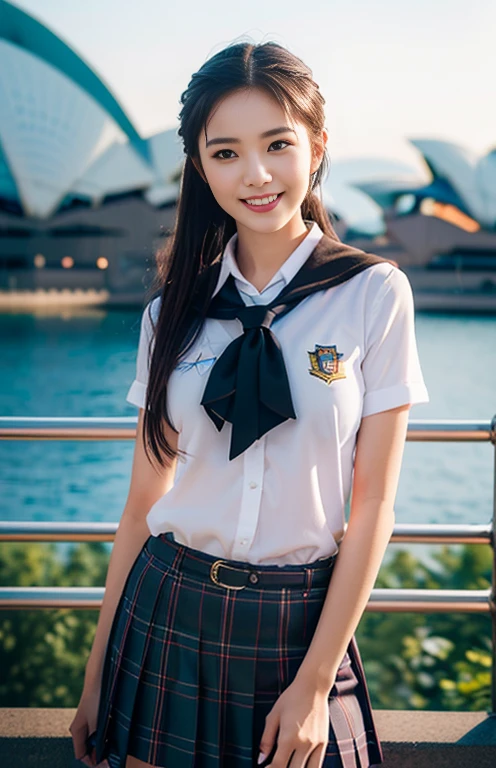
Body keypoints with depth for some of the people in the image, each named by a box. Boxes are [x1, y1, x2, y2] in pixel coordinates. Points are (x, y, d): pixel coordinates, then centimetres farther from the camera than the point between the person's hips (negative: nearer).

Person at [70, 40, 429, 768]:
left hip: (300, 622, -2)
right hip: (168, 614, 2)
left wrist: (315, 684, -10)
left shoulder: (374, 293, -7)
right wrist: (99, 673, 6)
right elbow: (143, 501, 3)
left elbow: (373, 504, -8)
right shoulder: (174, 311, 0)